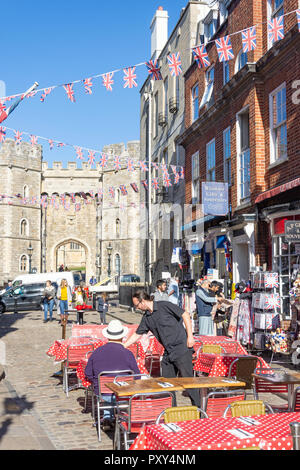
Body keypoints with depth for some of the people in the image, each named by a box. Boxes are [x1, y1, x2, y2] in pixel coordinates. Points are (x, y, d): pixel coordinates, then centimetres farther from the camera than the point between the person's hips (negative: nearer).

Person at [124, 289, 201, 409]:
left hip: (181, 348, -7)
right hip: (168, 353, 7)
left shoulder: (164, 306, -9)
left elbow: (185, 315, -7)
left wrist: (190, 336, -12)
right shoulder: (146, 318, 12)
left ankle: (198, 408, -1)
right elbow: (137, 334, 20)